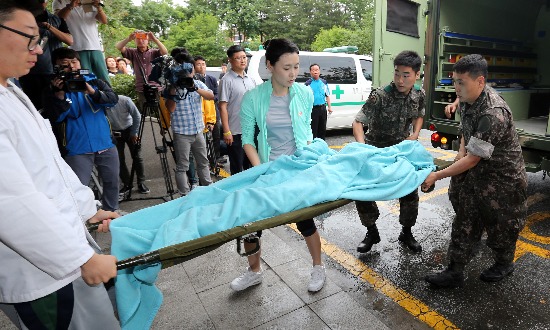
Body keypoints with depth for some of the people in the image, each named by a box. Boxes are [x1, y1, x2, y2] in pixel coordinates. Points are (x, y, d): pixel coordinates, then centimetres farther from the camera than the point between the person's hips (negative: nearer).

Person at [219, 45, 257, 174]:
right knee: (237, 169, 6)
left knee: (251, 165, 18)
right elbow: (222, 107, -11)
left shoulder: (250, 79, 10)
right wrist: (226, 131, -16)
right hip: (235, 132, -6)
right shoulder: (227, 80, -8)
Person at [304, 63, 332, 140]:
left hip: (323, 108, 5)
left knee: (322, 128, 13)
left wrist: (329, 107, 10)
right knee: (313, 129, -2)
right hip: (313, 109, -5)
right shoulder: (308, 83, -4)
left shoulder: (324, 82, 10)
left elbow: (327, 95, 15)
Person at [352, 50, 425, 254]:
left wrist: (415, 134, -4)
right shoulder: (380, 96, -22)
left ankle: (406, 233, 32)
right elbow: (358, 122, -26)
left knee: (411, 193, 7)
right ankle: (372, 232, 19)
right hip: (375, 149, -3)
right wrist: (362, 146, -41)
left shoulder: (419, 95, -5)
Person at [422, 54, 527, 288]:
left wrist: (437, 176, -24)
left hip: (504, 177, -7)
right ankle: (454, 272, 17)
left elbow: (472, 160, -28)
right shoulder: (468, 99, -5)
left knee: (501, 224, 13)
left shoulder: (493, 114, -32)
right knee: (465, 218, 7)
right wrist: (461, 151, 2)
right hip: (476, 171, 8)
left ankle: (503, 264, 42)